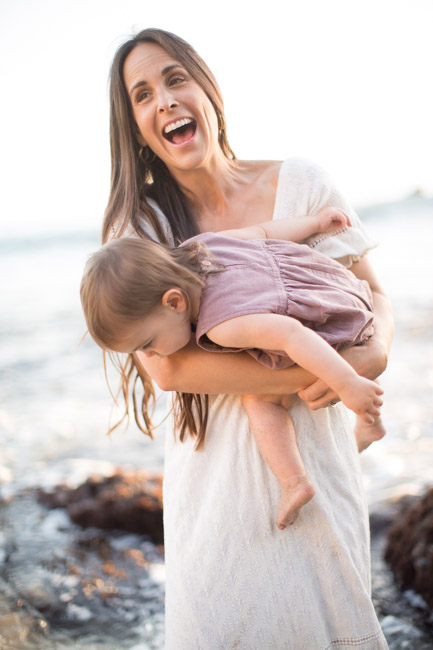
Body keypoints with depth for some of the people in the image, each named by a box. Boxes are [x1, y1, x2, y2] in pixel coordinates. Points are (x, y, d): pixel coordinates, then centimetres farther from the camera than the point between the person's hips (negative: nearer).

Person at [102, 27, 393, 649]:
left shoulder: (301, 183, -3)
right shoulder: (140, 225, -7)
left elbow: (372, 295, 5)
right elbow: (165, 366, -17)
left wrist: (372, 355, -18)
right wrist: (304, 375, -24)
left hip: (316, 454, 1)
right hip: (216, 472, -1)